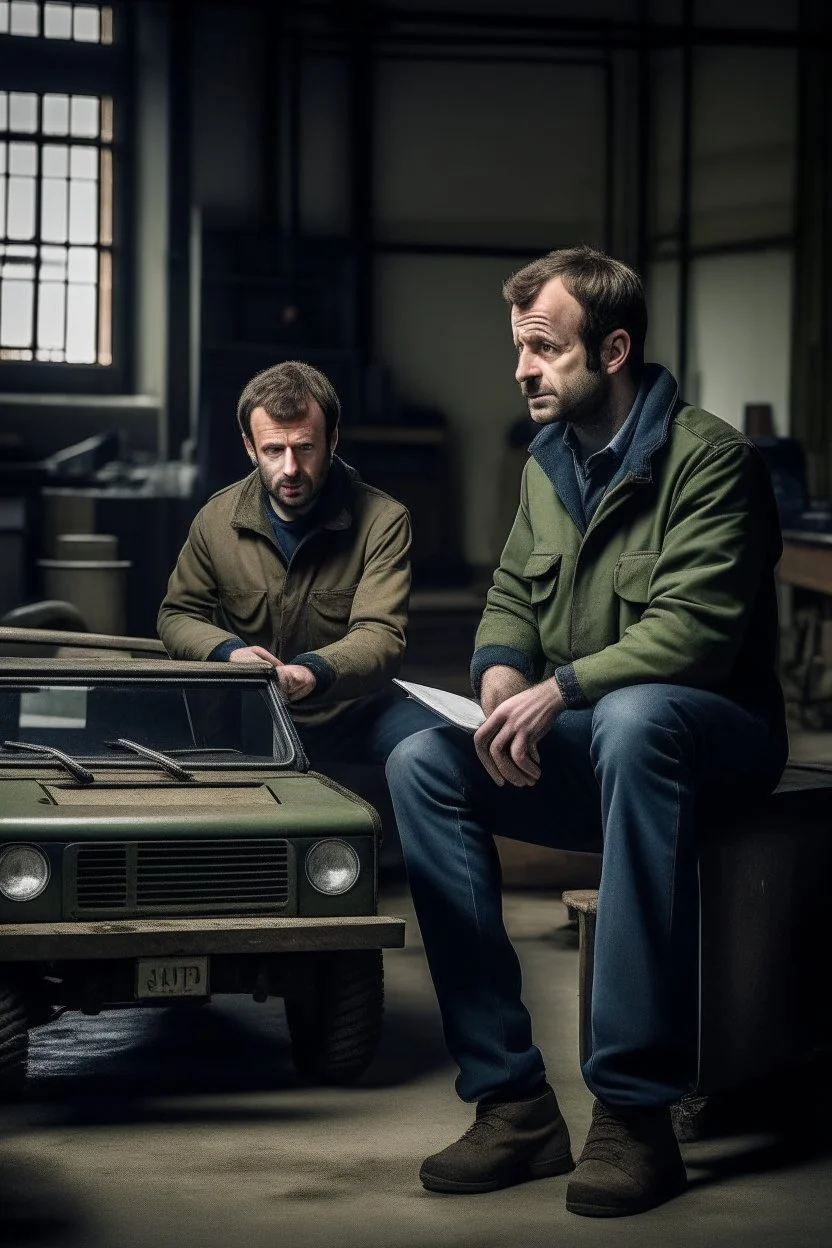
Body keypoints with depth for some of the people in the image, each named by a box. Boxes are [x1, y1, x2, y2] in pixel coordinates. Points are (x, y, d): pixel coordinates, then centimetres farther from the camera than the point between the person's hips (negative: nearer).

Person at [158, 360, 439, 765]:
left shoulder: (383, 521, -9)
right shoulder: (217, 519, 0)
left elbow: (380, 636, -17)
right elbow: (178, 615, 11)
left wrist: (313, 671, -40)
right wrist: (230, 652, -14)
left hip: (352, 712, -2)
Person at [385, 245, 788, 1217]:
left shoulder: (708, 460, -12)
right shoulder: (546, 465, 11)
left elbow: (695, 628, -23)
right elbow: (509, 599, 13)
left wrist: (562, 688, -32)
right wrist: (500, 672, -9)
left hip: (710, 735, -7)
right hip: (587, 747, 7)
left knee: (634, 716, -41)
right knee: (421, 763, -18)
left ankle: (635, 1110, -39)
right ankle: (511, 1099, -21)